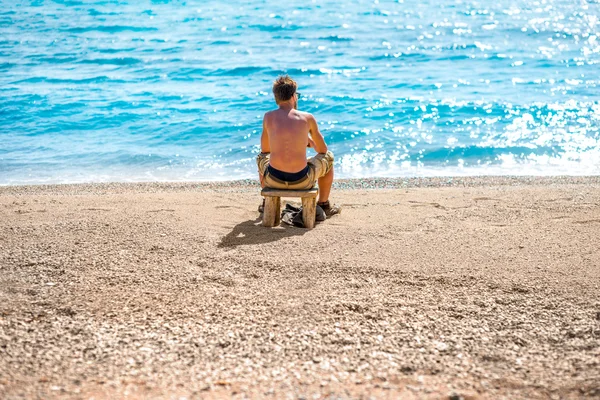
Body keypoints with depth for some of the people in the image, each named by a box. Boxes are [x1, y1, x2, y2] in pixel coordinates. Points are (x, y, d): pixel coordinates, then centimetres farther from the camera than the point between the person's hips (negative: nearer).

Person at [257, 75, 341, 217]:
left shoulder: (268, 117, 5)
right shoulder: (307, 118, 1)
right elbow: (322, 150, 12)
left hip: (274, 179, 2)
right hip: (301, 181, -2)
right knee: (328, 157, 28)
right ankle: (324, 205, 37)